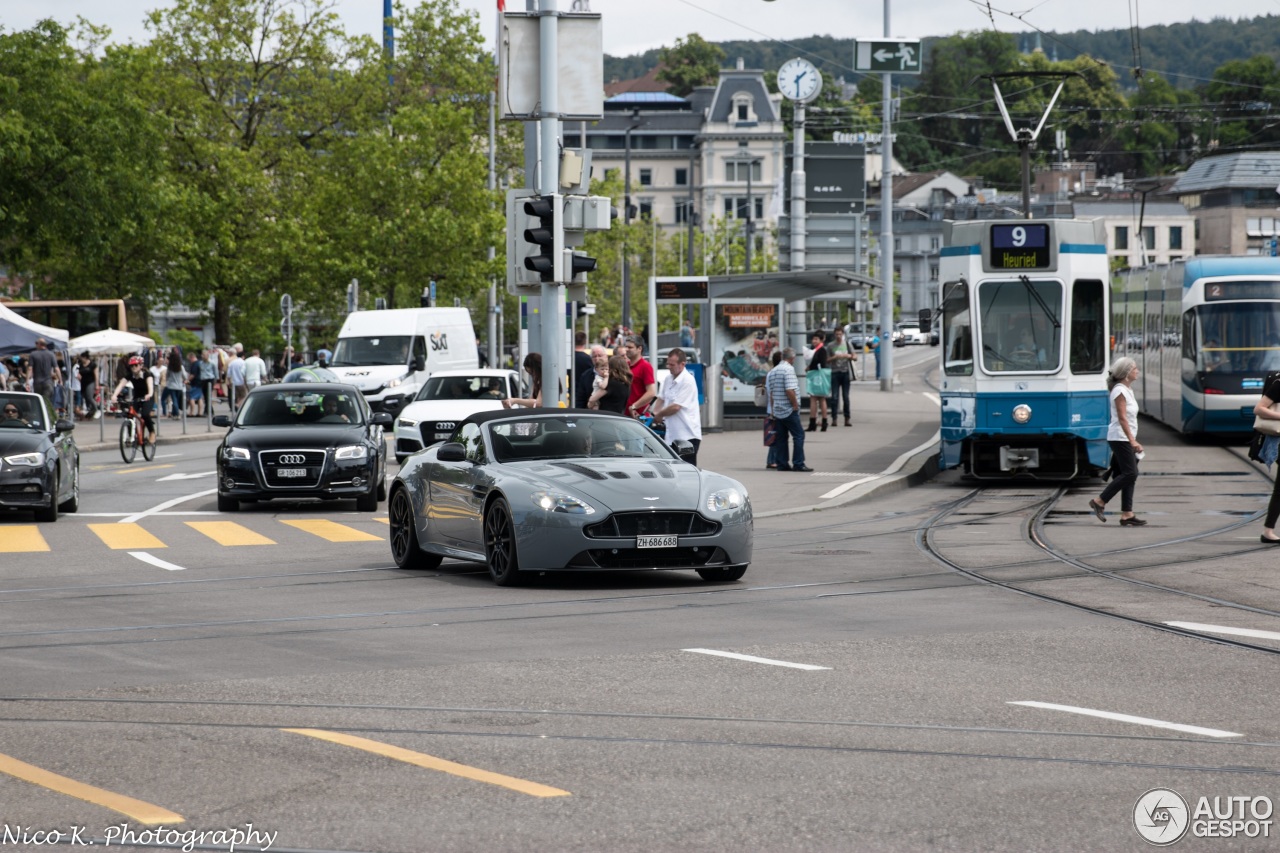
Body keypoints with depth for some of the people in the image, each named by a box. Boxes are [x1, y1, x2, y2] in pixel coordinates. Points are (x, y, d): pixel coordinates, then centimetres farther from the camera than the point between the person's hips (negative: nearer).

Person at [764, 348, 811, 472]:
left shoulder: (773, 371, 13)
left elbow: (770, 393, 16)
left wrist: (772, 409, 21)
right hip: (789, 410, -8)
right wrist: (795, 405, -12)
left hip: (777, 410, 8)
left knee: (781, 437, 10)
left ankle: (781, 464, 9)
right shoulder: (788, 369, -12)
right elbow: (790, 390, -21)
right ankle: (798, 464, -8)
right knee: (799, 435, -4)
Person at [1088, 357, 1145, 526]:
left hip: (1126, 438, 10)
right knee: (1129, 474, -13)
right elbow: (1122, 418, -19)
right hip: (1120, 437, -10)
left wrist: (1134, 441, 21)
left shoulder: (1127, 390, 16)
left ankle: (1127, 515, 3)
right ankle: (1099, 502, -6)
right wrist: (1132, 441, -23)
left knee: (1130, 475, 5)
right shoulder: (1120, 391, -14)